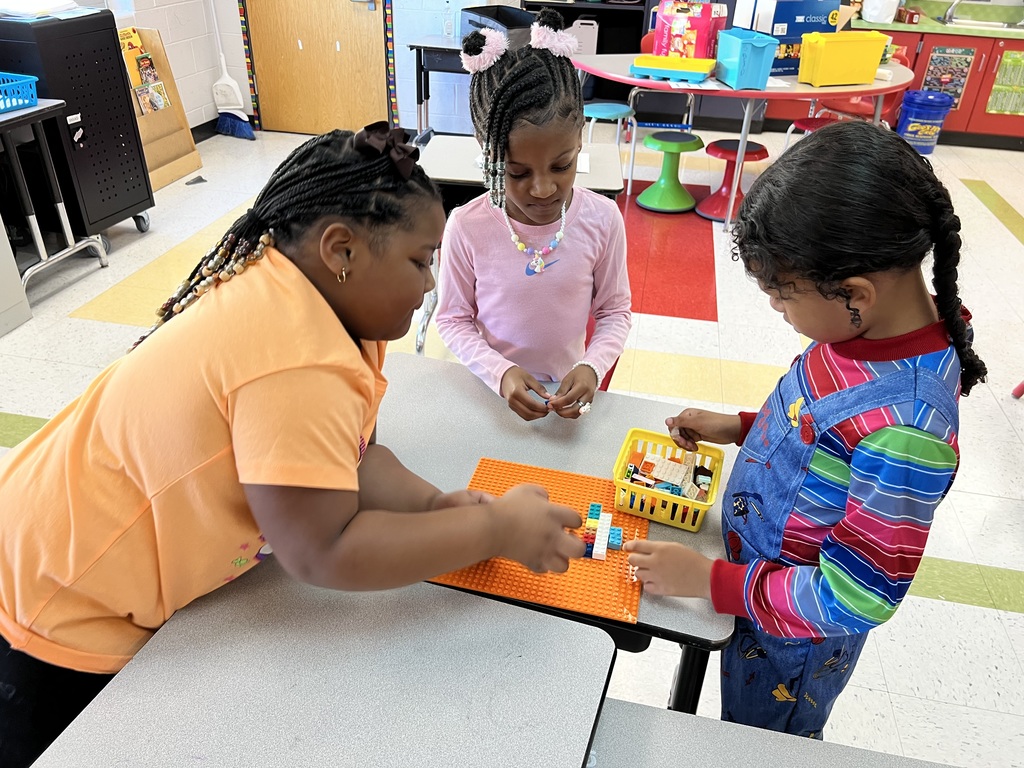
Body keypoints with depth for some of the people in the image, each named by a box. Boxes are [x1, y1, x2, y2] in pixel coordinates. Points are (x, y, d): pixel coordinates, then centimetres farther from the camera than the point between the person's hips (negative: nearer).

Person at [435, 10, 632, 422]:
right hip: (490, 390, -1)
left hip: (567, 391, 1)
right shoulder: (466, 227, -20)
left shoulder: (602, 219, -16)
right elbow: (453, 319, -9)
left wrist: (592, 367, -20)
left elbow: (614, 310, -4)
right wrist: (500, 372, -22)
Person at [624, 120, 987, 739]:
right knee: (745, 734, 32)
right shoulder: (875, 323, -14)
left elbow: (855, 598, -30)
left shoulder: (905, 429, -39)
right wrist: (741, 428, -2)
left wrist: (707, 579, -25)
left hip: (793, 646, -7)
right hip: (760, 587, 7)